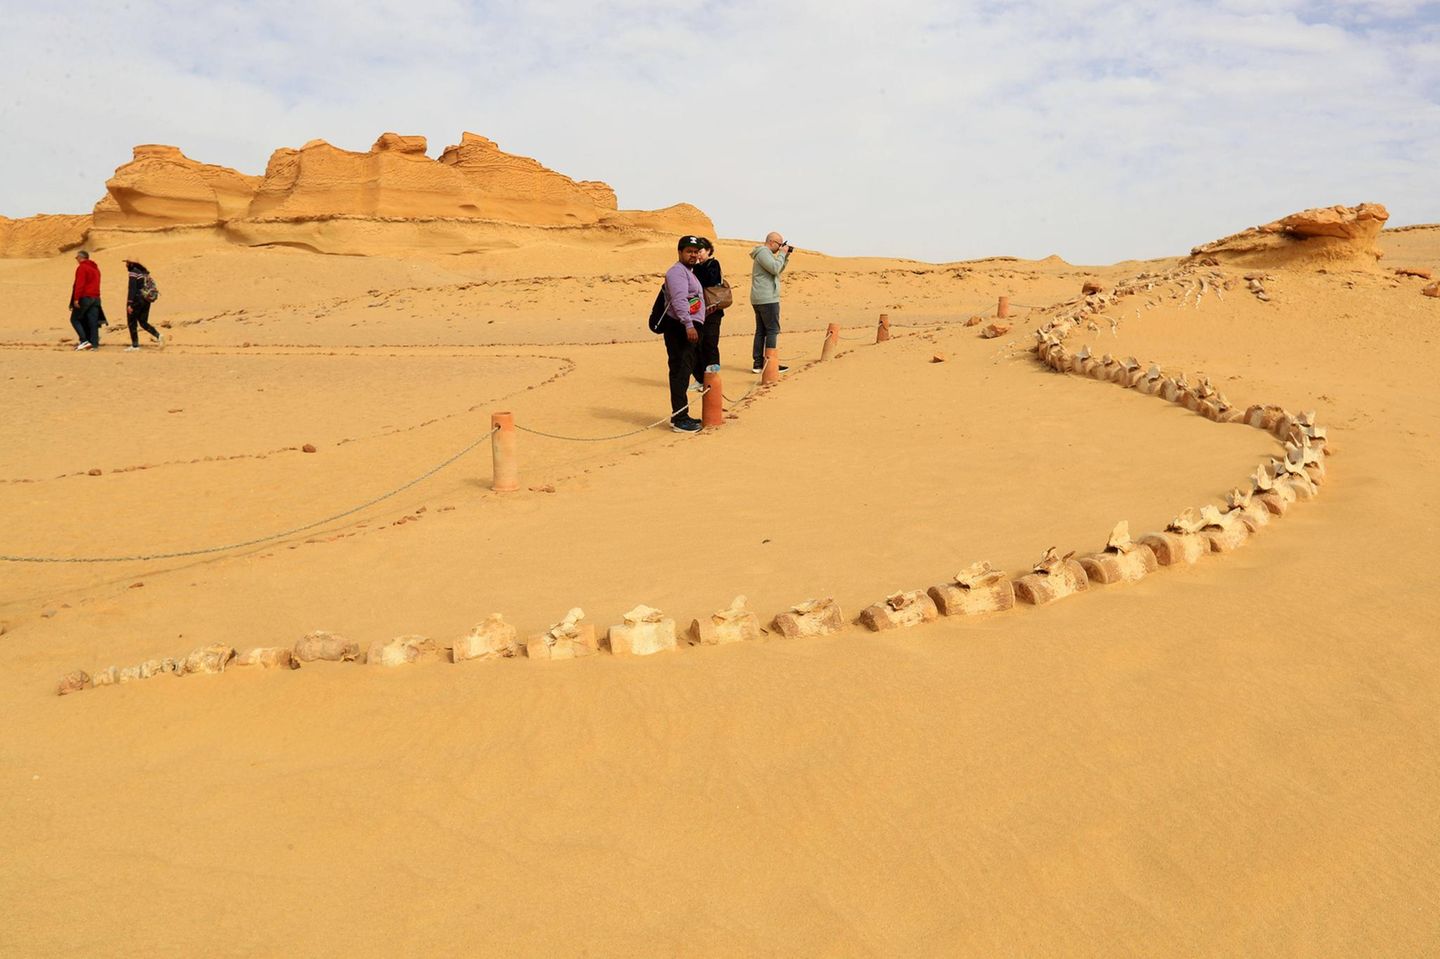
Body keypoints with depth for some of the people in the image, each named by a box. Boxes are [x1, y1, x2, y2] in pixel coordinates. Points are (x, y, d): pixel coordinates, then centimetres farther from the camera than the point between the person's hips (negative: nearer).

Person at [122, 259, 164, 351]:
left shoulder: (133, 273, -11)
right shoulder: (145, 272, 13)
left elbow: (132, 289, -18)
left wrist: (130, 304, -18)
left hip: (136, 300, -8)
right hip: (146, 301, 8)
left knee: (132, 322, 4)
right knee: (143, 322, 13)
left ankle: (135, 345, 5)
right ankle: (158, 335, -9)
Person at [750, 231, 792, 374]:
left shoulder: (764, 253, 21)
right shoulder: (763, 252, -11)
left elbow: (779, 270, 25)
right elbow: (775, 268, -23)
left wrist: (786, 256, 13)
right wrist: (782, 254, -10)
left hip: (758, 300, 11)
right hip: (767, 299, -11)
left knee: (761, 331, 9)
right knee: (773, 330, -8)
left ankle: (758, 364, 9)